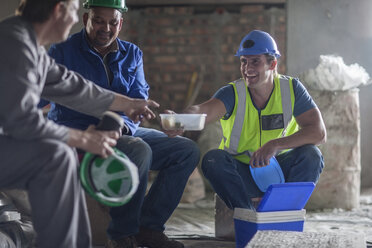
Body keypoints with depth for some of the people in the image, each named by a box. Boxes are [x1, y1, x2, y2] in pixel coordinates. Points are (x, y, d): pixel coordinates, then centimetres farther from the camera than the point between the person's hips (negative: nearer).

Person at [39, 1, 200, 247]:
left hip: (124, 132, 6)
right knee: (137, 151, -34)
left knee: (187, 150, -8)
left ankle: (148, 227, -7)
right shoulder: (63, 52, -2)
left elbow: (139, 99, 2)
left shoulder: (132, 54, 11)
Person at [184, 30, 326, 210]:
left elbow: (319, 133, -18)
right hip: (241, 172, 0)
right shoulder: (233, 93, -12)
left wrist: (275, 144, -32)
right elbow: (204, 111, -34)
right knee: (213, 159, -29)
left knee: (311, 155, -27)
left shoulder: (291, 89, -8)